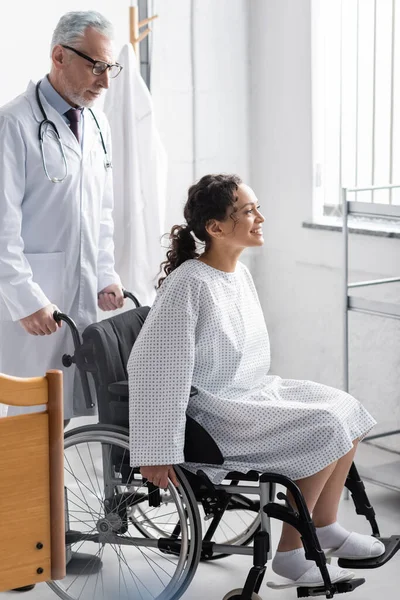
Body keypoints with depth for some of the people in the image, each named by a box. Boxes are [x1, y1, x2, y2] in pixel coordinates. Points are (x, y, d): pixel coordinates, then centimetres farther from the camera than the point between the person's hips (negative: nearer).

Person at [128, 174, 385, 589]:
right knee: (326, 430, -17)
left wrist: (269, 394, 22)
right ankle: (289, 551, -3)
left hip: (252, 393, 9)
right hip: (216, 411, -9)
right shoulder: (189, 284, -22)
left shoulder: (241, 274, 6)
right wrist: (157, 452, -24)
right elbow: (153, 366, -24)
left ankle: (324, 526, 17)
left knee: (348, 412, 2)